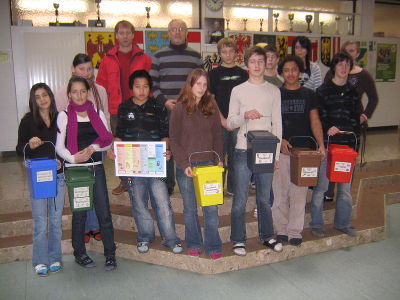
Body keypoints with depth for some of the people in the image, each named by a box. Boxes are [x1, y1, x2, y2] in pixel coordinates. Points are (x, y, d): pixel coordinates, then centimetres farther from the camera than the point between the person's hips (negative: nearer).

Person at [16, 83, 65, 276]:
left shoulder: (59, 119, 4)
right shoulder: (28, 121, -2)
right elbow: (19, 151, 0)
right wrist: (30, 145, -21)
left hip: (57, 175, 2)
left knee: (56, 219, 10)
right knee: (40, 222, 0)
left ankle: (55, 258, 25)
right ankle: (40, 261, 16)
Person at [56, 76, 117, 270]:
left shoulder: (98, 114, 10)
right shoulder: (64, 116, 2)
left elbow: (108, 141, 6)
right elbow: (59, 146, -2)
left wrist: (92, 148, -11)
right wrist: (73, 158, -19)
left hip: (96, 167, 2)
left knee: (104, 211, -1)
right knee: (79, 212, 6)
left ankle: (110, 254, 8)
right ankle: (79, 253, 22)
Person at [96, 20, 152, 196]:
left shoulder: (144, 59, 5)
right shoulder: (108, 59, 8)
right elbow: (101, 84, 9)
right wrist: (108, 105, -1)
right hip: (116, 112, 2)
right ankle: (124, 181, 20)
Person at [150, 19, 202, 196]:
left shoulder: (196, 56, 11)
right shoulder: (159, 55, 6)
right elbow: (152, 83, 4)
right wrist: (164, 101, -10)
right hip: (166, 110, -1)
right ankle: (167, 185, 16)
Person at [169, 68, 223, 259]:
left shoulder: (211, 107, 6)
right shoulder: (179, 109, -1)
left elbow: (217, 136, 9)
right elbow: (174, 140, -3)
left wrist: (218, 160, -1)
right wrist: (184, 164, -11)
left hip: (208, 165, 2)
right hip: (186, 167, -1)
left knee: (211, 208, 0)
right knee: (190, 208, 10)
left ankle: (213, 246, 13)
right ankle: (193, 244, 25)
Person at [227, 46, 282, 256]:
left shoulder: (274, 91, 8)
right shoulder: (238, 91, 3)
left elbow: (277, 123, 8)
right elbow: (230, 123, 2)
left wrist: (276, 153, 3)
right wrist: (245, 116, -19)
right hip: (243, 150, -2)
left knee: (264, 198, 12)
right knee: (240, 199, 3)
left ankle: (266, 235, 29)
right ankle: (238, 239, 17)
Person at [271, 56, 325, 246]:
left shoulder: (308, 94, 10)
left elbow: (315, 121, 9)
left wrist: (321, 144, -3)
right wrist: (279, 140, -10)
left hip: (304, 149, 1)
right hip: (281, 150, -1)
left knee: (299, 192, 4)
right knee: (280, 191, 2)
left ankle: (295, 231, 14)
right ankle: (282, 229, 16)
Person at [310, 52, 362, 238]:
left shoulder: (353, 92, 13)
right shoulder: (323, 90, 0)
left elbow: (356, 120, 14)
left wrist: (355, 143, 7)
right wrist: (327, 128, -24)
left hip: (347, 145, 5)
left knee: (345, 186, 10)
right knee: (321, 185, 0)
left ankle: (342, 223, 25)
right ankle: (316, 224, 12)